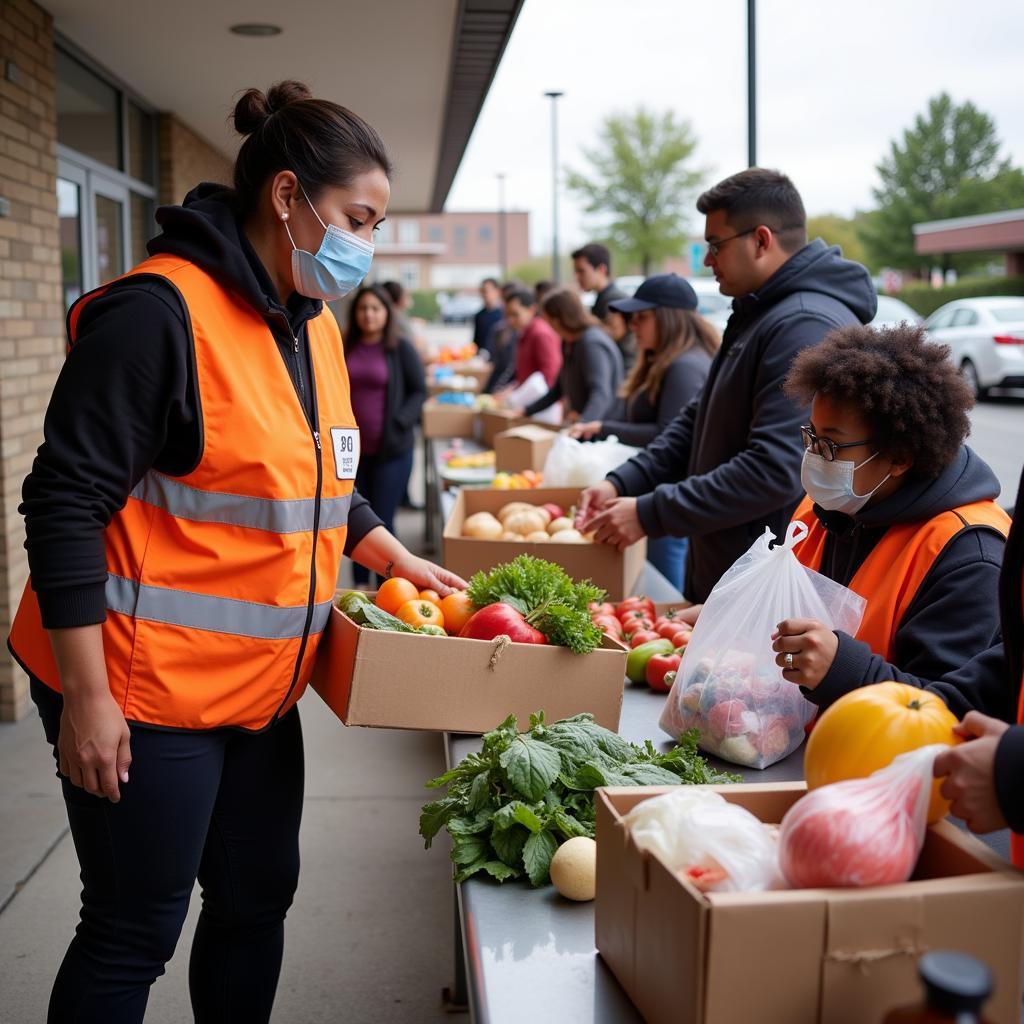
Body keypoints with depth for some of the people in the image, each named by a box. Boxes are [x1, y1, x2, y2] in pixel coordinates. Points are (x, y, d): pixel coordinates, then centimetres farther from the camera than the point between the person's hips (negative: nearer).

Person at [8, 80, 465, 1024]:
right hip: (144, 696, -8)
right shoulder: (160, 311, -19)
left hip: (261, 689, 8)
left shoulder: (313, 325, 9)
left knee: (257, 901, 18)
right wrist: (85, 697, -20)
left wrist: (400, 562, 15)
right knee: (134, 934, 5)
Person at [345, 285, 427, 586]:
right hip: (353, 447, 4)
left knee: (382, 522, -3)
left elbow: (419, 391, -1)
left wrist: (399, 423, -14)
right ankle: (359, 586, 22)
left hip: (392, 449, -4)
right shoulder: (345, 348, 8)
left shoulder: (400, 348, -1)